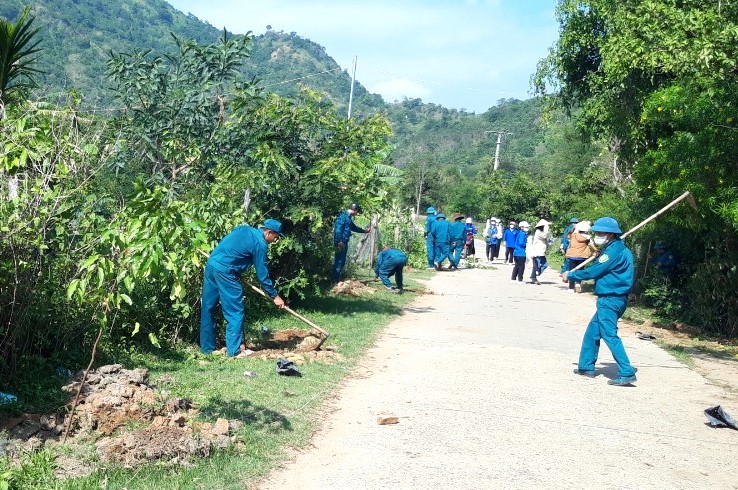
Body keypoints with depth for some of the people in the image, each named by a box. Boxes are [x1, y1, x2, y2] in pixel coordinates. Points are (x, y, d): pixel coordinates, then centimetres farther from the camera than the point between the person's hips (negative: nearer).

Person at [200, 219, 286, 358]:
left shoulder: (244, 229, 18)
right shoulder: (260, 244, -5)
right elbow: (262, 274, -3)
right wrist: (275, 296, 5)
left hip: (211, 264, 9)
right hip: (225, 271, -9)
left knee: (208, 309, 13)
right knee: (235, 312, -1)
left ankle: (207, 348, 21)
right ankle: (234, 351, -1)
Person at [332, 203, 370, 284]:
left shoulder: (348, 217, 20)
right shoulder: (344, 215, -12)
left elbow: (354, 227, 36)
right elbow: (338, 228, -20)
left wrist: (364, 231, 44)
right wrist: (339, 241, -25)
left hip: (344, 242, 10)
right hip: (340, 242, -10)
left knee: (342, 261, 12)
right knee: (339, 261, -9)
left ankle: (337, 279, 17)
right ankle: (334, 280, -7)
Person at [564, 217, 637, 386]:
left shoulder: (613, 251, -16)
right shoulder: (620, 249, 15)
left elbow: (593, 272, -16)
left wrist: (570, 275, -4)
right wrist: (600, 257, 4)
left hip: (610, 300, -10)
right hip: (611, 300, 10)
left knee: (610, 335, -11)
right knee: (592, 331, 17)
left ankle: (626, 373, -13)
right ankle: (586, 366, 25)